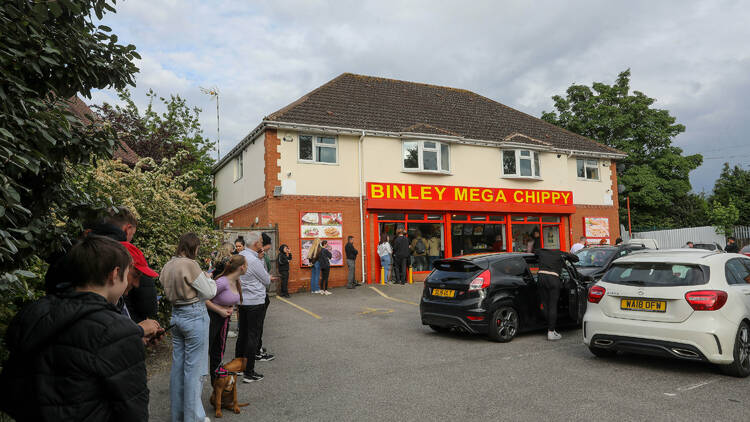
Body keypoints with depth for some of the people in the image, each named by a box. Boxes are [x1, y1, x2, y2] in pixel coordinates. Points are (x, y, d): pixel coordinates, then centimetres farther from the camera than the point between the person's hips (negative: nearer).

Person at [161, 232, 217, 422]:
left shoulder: (168, 266, 5)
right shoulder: (190, 264, -18)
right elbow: (209, 292, -12)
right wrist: (209, 279, 7)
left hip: (176, 314, 8)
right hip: (194, 316, -8)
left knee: (177, 365, 16)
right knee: (194, 368, 1)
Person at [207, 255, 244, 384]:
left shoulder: (236, 281, -1)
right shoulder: (223, 282, -28)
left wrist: (230, 307, -2)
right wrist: (220, 310, -21)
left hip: (224, 319, 9)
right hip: (211, 319, -8)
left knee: (218, 352, 18)